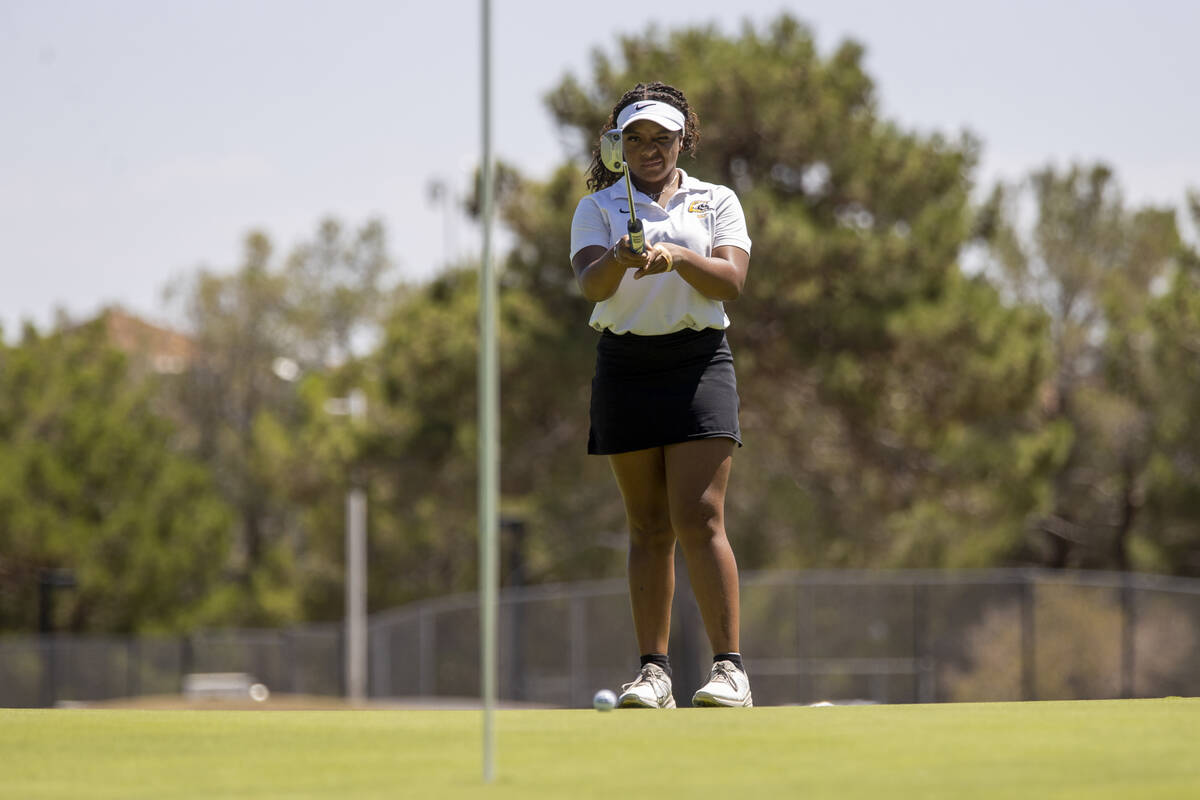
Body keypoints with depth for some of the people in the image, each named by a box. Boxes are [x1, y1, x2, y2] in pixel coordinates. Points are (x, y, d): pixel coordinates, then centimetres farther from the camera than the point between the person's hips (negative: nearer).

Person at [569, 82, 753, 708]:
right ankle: (653, 669, 4)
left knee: (700, 519, -13)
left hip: (698, 362, -2)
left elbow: (731, 281, -6)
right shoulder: (598, 208, 9)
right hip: (624, 367, 2)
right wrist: (618, 261, -31)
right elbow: (591, 283, -9)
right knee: (648, 527, 2)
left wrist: (679, 257, -23)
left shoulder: (717, 202, 9)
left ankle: (729, 666, -14)